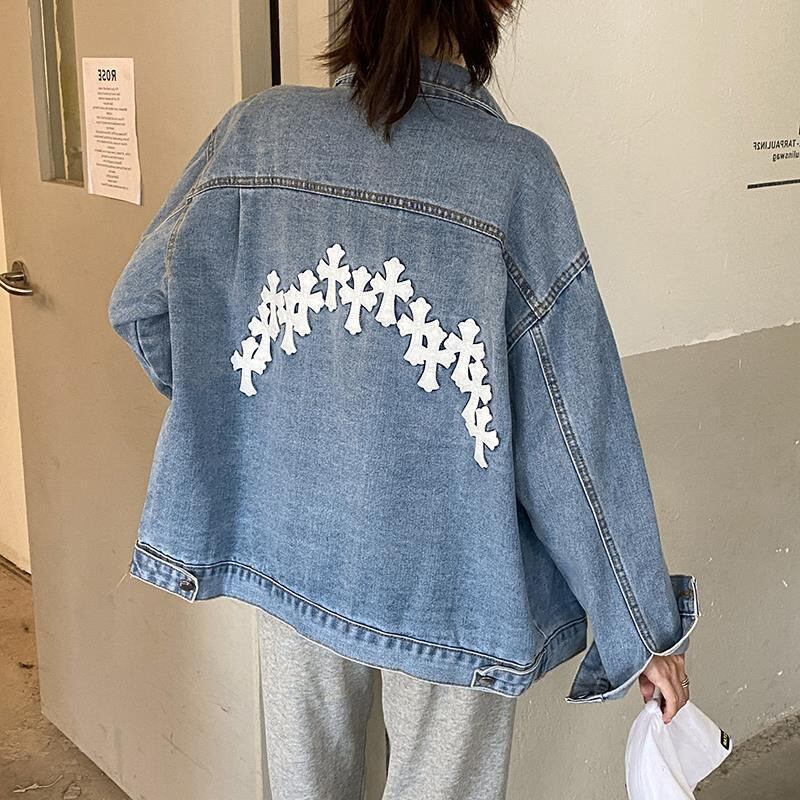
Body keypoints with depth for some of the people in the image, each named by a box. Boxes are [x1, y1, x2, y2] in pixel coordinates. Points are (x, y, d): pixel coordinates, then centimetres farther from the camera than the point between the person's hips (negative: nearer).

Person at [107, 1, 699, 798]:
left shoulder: (258, 129, -6)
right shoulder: (515, 172, -16)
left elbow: (142, 302, 2)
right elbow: (579, 426, -14)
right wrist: (647, 626, -4)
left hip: (289, 552, 4)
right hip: (450, 578, -3)